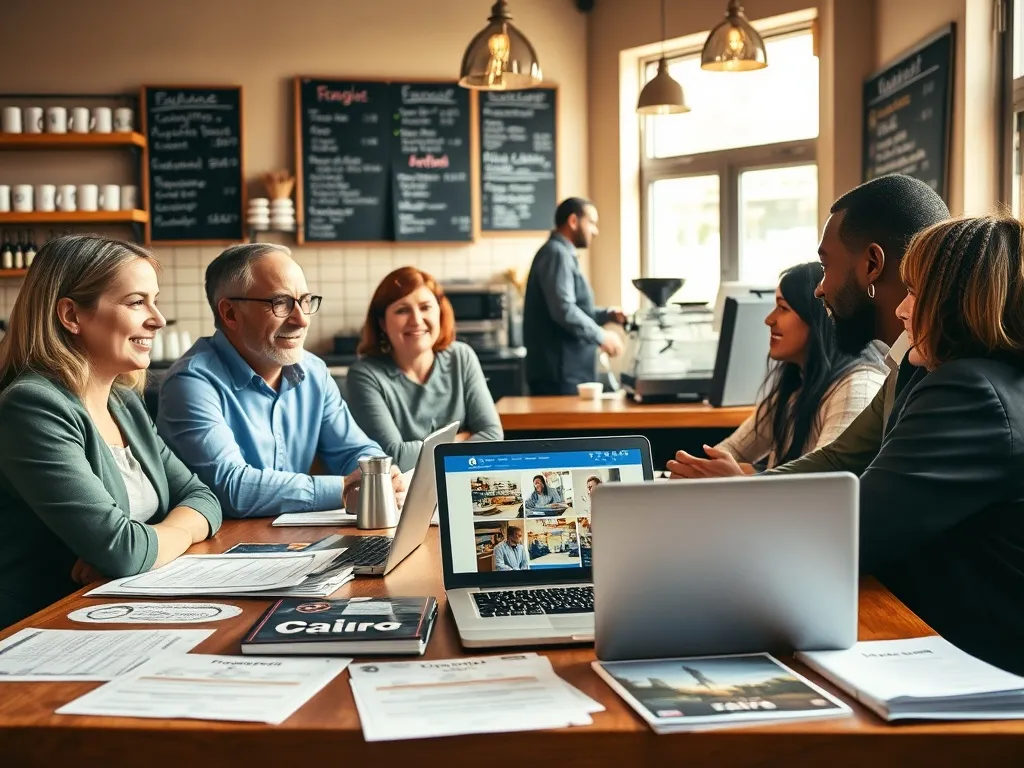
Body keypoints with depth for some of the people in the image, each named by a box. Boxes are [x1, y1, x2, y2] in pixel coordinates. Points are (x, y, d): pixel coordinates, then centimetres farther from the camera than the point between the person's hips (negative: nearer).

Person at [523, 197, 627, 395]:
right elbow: (564, 310, -23)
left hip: (567, 370, 10)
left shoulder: (564, 254, 22)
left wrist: (606, 315, 12)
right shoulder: (557, 254, -12)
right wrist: (601, 336, -15)